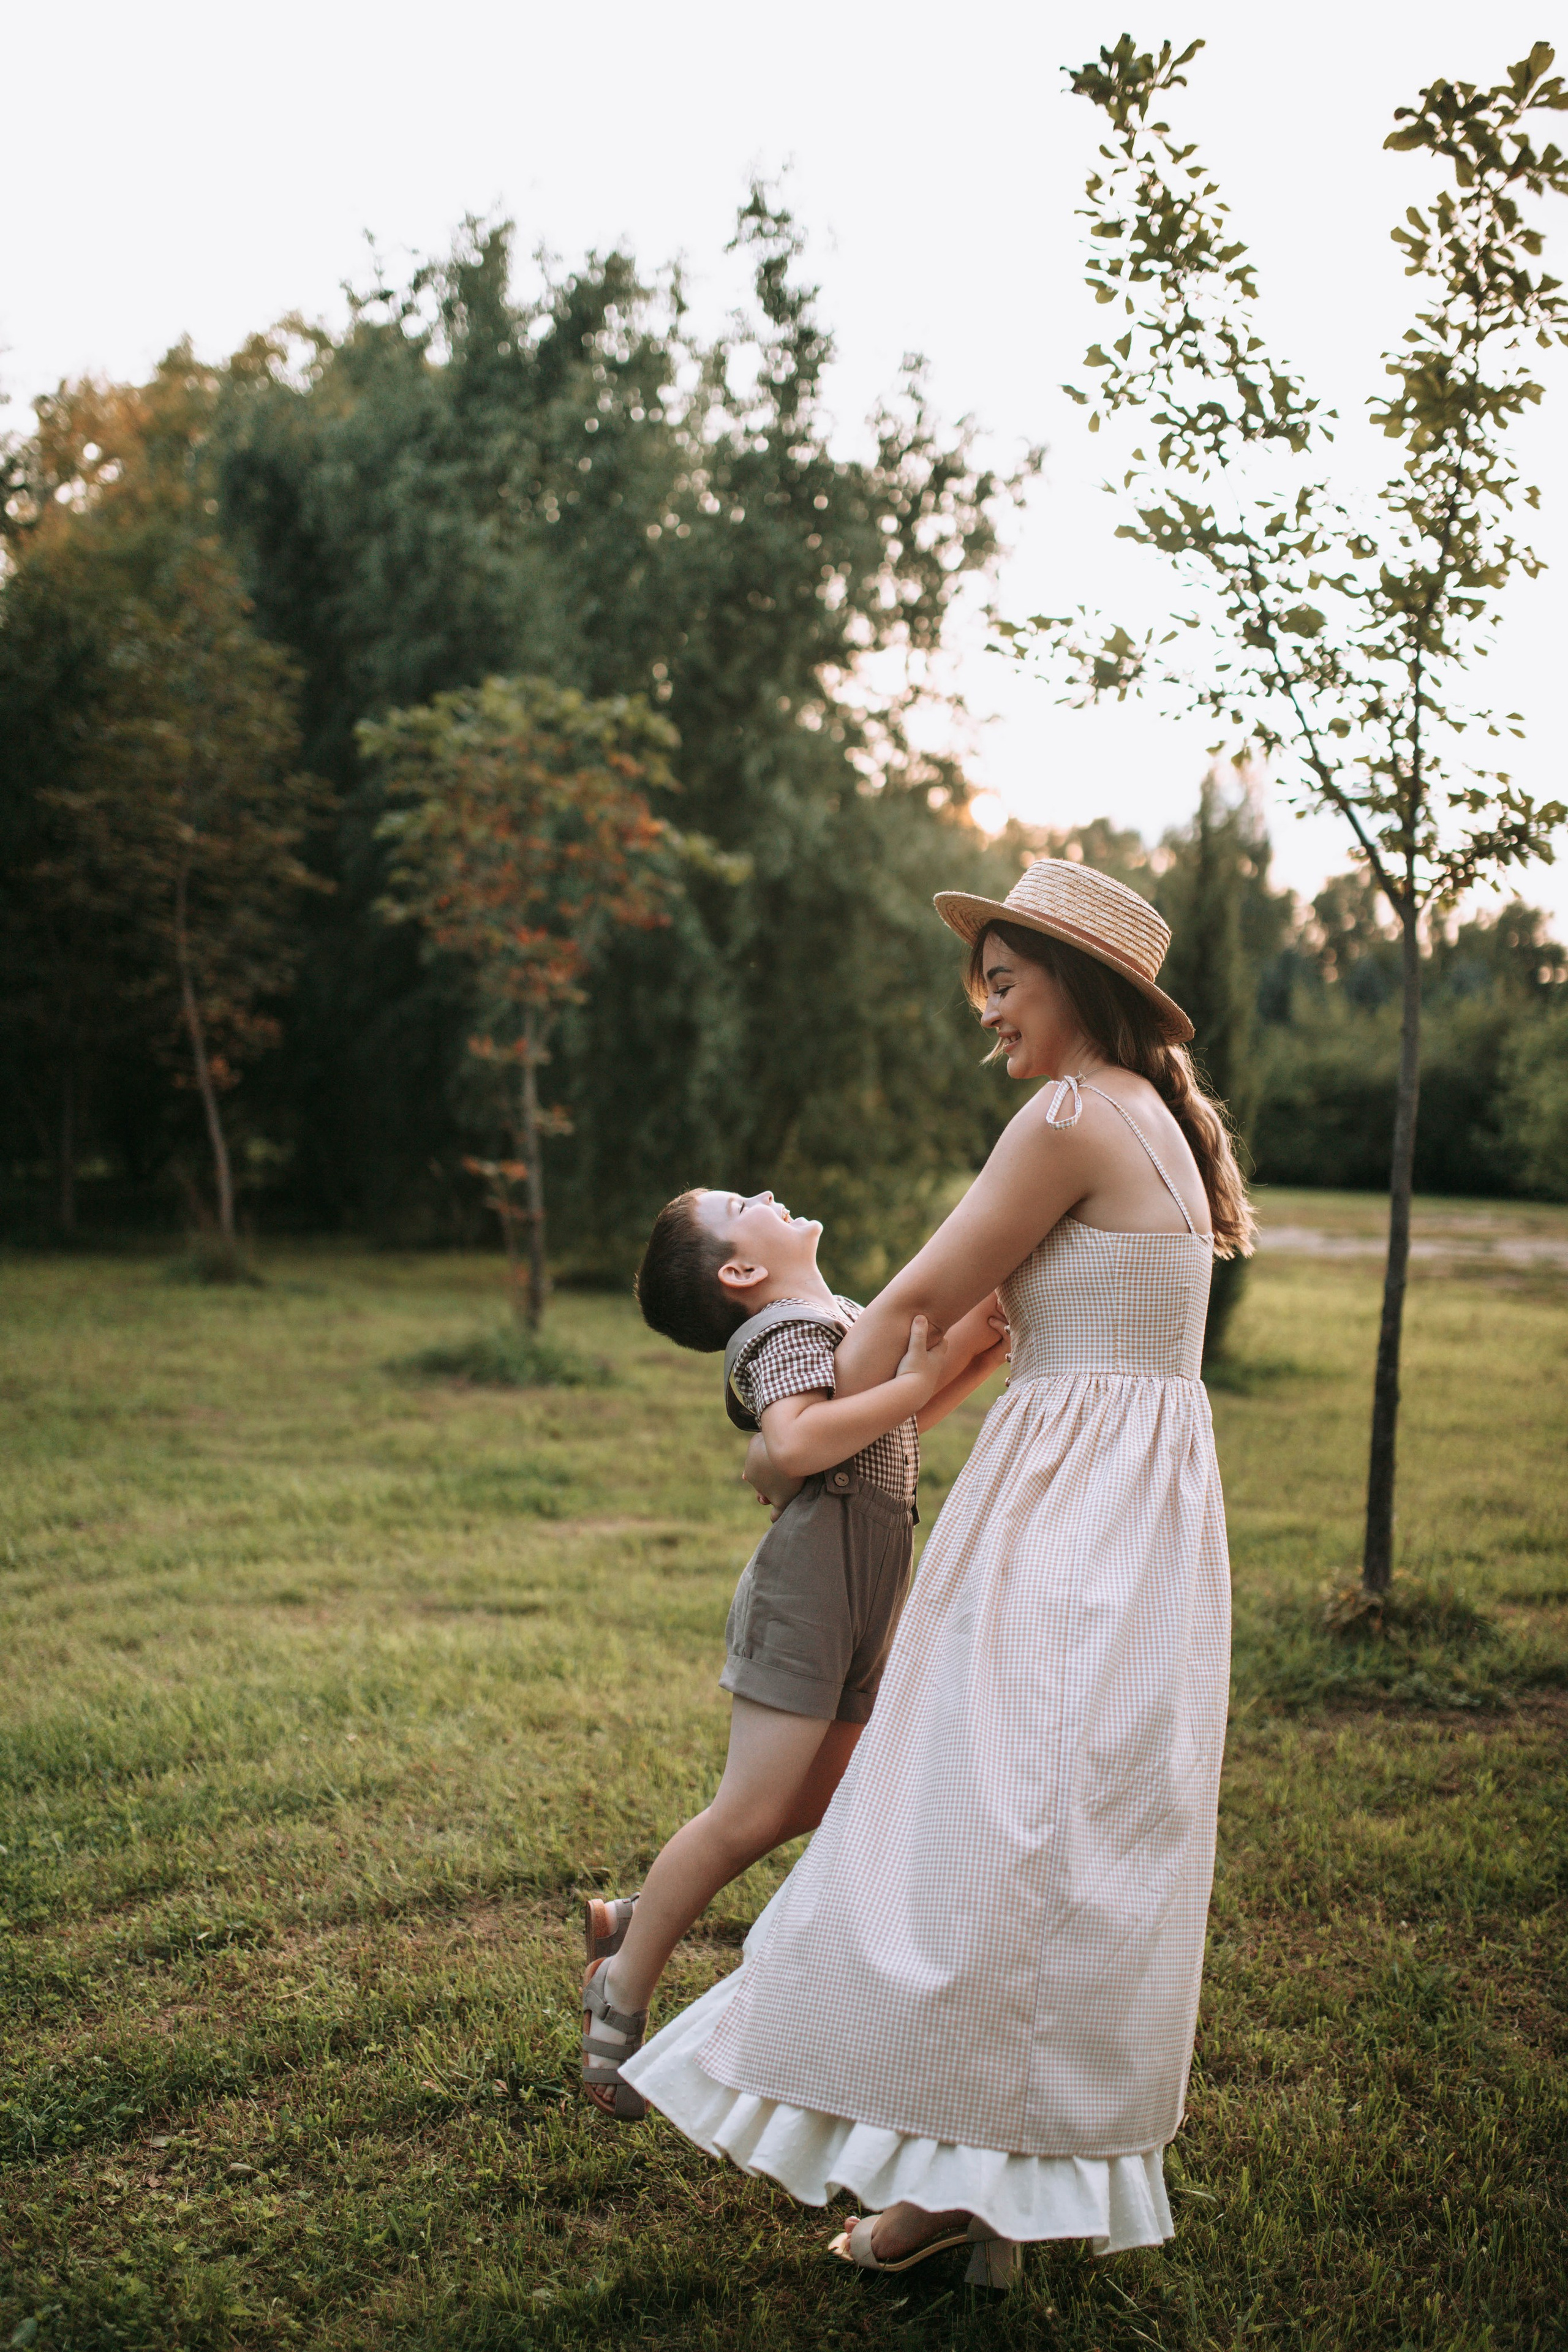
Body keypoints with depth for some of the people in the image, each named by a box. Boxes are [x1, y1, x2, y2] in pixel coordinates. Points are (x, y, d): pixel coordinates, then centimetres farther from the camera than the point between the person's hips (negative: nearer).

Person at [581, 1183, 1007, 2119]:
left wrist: (973, 1363, 18)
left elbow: (884, 1435, 29)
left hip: (867, 1589, 9)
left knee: (816, 1805, 13)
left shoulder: (840, 1318, 19)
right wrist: (912, 1382, -24)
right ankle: (623, 1992, 11)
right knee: (752, 1813, -6)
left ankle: (631, 1923, 27)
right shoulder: (792, 1329, -11)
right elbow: (795, 1444, -29)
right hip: (808, 1582, -9)